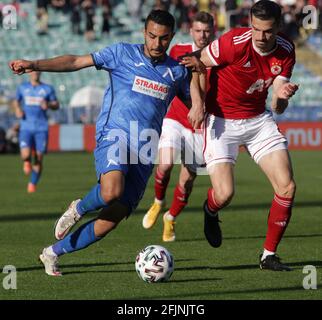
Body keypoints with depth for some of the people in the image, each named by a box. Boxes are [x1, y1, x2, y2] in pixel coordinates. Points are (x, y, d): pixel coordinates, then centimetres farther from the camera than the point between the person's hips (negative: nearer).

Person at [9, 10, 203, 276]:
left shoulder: (177, 71, 14)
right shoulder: (123, 54, 3)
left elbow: (192, 99, 29)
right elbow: (75, 62, -2)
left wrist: (198, 107, 3)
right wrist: (35, 65, -14)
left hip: (145, 152, 4)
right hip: (114, 134, -4)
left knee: (111, 220, -3)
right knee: (111, 191, -35)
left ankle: (53, 253, 16)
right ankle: (78, 209, 1)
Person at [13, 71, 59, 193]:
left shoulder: (48, 89, 5)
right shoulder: (22, 87, 9)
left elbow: (56, 105, 12)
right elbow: (16, 101, 23)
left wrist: (48, 105, -10)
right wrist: (17, 109, 1)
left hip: (41, 128, 0)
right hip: (26, 127, 0)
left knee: (39, 158, -2)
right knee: (25, 155, -19)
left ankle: (33, 183, 17)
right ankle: (27, 162, 18)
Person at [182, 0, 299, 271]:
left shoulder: (285, 51, -7)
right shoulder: (234, 43, -23)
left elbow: (278, 108, -8)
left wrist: (282, 96, -31)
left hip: (259, 121, 5)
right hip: (221, 122, -4)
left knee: (287, 186, -8)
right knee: (224, 194, -17)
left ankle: (269, 255, 7)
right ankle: (210, 212, 24)